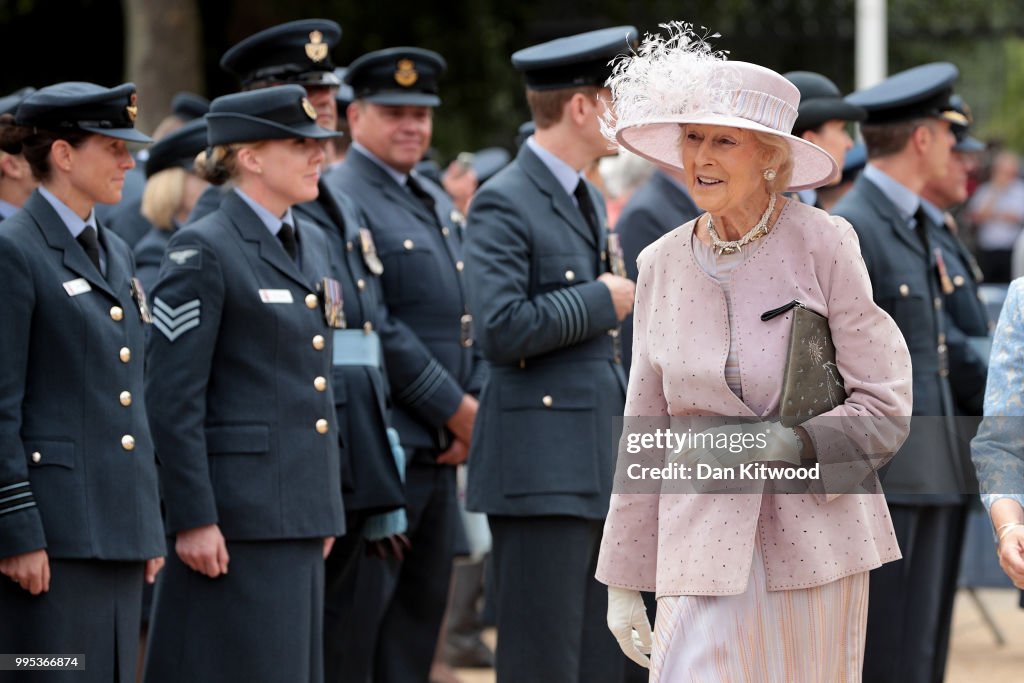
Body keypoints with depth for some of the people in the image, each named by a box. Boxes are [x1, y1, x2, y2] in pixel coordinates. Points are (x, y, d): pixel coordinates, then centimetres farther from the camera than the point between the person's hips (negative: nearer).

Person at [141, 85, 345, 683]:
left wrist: (326, 503, 18)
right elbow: (173, 399, -14)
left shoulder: (313, 246, 15)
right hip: (237, 513, -8)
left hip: (302, 511, 8)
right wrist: (193, 517, -17)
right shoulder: (203, 252, -10)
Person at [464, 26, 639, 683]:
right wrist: (601, 301, -13)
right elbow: (502, 329, -22)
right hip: (541, 469, -9)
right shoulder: (505, 203, -11)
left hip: (601, 467, 9)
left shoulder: (590, 201, 18)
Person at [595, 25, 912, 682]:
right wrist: (622, 583, 8)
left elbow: (885, 407, -5)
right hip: (706, 548, 2)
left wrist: (786, 444, -21)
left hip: (815, 545, -2)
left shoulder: (824, 245, -4)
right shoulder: (663, 266, 6)